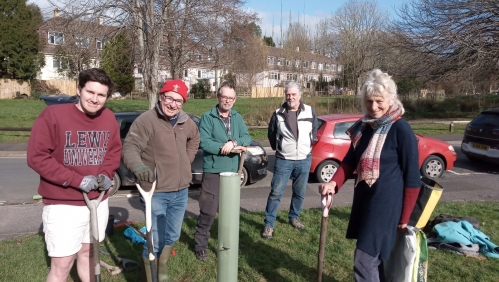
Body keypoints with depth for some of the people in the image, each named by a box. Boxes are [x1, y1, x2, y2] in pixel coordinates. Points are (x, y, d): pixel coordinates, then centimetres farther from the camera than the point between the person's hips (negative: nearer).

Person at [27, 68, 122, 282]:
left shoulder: (109, 118, 0)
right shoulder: (53, 114, -15)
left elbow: (115, 151, 13)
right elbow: (36, 157, -16)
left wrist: (106, 174, -6)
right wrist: (77, 180, -19)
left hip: (98, 202, 5)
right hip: (63, 205, -4)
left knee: (87, 251, 22)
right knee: (62, 264, 3)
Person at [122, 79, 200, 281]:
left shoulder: (186, 122, 7)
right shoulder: (146, 120, -14)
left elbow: (194, 139, 28)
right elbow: (130, 147, -22)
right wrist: (138, 166, -42)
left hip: (181, 191, 7)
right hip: (156, 192, -7)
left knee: (172, 237, 21)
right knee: (155, 241, -1)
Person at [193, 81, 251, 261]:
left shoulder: (237, 118, 9)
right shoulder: (207, 117, -7)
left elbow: (247, 138, -1)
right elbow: (203, 142, -18)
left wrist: (233, 143, -20)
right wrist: (224, 148, -17)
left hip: (232, 171, 5)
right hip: (213, 171, -5)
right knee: (208, 211, -2)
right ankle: (201, 245, 13)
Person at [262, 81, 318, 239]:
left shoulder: (310, 112, -3)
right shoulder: (278, 114, -6)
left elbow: (314, 131, 12)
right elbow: (271, 134, 8)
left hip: (304, 160, 2)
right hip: (283, 160, -2)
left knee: (299, 193, 14)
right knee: (276, 193, -1)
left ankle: (294, 218, 34)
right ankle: (269, 224, 9)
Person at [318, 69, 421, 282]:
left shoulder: (401, 130, -15)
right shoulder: (364, 126, 5)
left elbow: (412, 178, -12)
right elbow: (350, 160, 9)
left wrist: (404, 217, -8)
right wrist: (334, 183, -9)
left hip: (386, 204, -7)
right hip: (363, 199, 7)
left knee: (364, 262, -3)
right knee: (373, 257, 21)